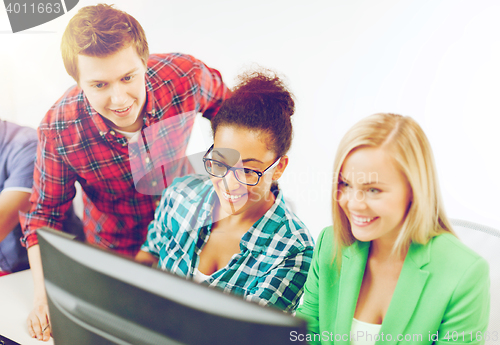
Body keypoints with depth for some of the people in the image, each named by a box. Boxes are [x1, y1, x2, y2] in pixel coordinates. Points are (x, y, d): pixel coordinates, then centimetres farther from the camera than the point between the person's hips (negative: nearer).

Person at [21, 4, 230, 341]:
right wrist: (44, 295, -24)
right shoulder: (58, 131, -30)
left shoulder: (186, 76, -30)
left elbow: (227, 112, -5)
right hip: (113, 250, -1)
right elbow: (44, 214, -13)